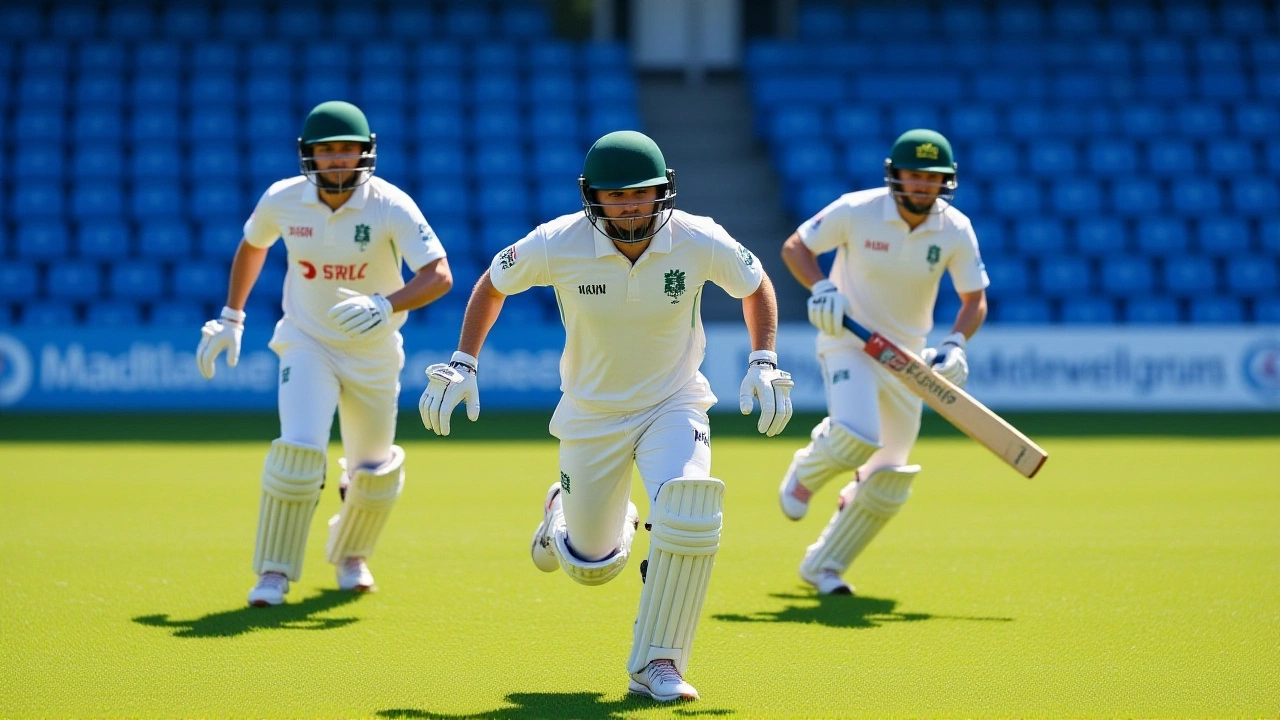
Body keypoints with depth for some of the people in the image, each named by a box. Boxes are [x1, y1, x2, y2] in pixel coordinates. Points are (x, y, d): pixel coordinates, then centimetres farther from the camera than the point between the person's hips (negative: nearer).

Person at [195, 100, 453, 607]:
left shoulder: (390, 206, -20)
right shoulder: (283, 199, -11)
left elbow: (440, 275, -28)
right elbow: (252, 245, 11)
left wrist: (386, 306, -44)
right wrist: (231, 317, 8)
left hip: (374, 355, 0)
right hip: (307, 343, 0)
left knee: (375, 471, 12)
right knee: (299, 450, -21)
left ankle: (350, 555, 42)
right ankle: (274, 573, -8)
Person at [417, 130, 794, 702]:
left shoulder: (699, 242, -19)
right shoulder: (558, 244, -20)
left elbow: (756, 286, 2)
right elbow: (492, 285, -1)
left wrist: (763, 366, -10)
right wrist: (461, 365, -6)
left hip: (673, 407, 0)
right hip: (590, 416, 0)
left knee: (688, 517, -27)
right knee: (593, 566, 9)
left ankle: (657, 664, -11)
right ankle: (565, 518, 47)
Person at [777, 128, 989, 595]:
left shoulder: (956, 230, -8)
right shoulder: (857, 211, -15)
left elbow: (975, 299, 0)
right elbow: (794, 247, -4)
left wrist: (955, 344, -19)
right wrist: (821, 288, -23)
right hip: (848, 340, -4)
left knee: (889, 482, 4)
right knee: (857, 435, -31)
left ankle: (824, 566, 24)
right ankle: (805, 472, 6)